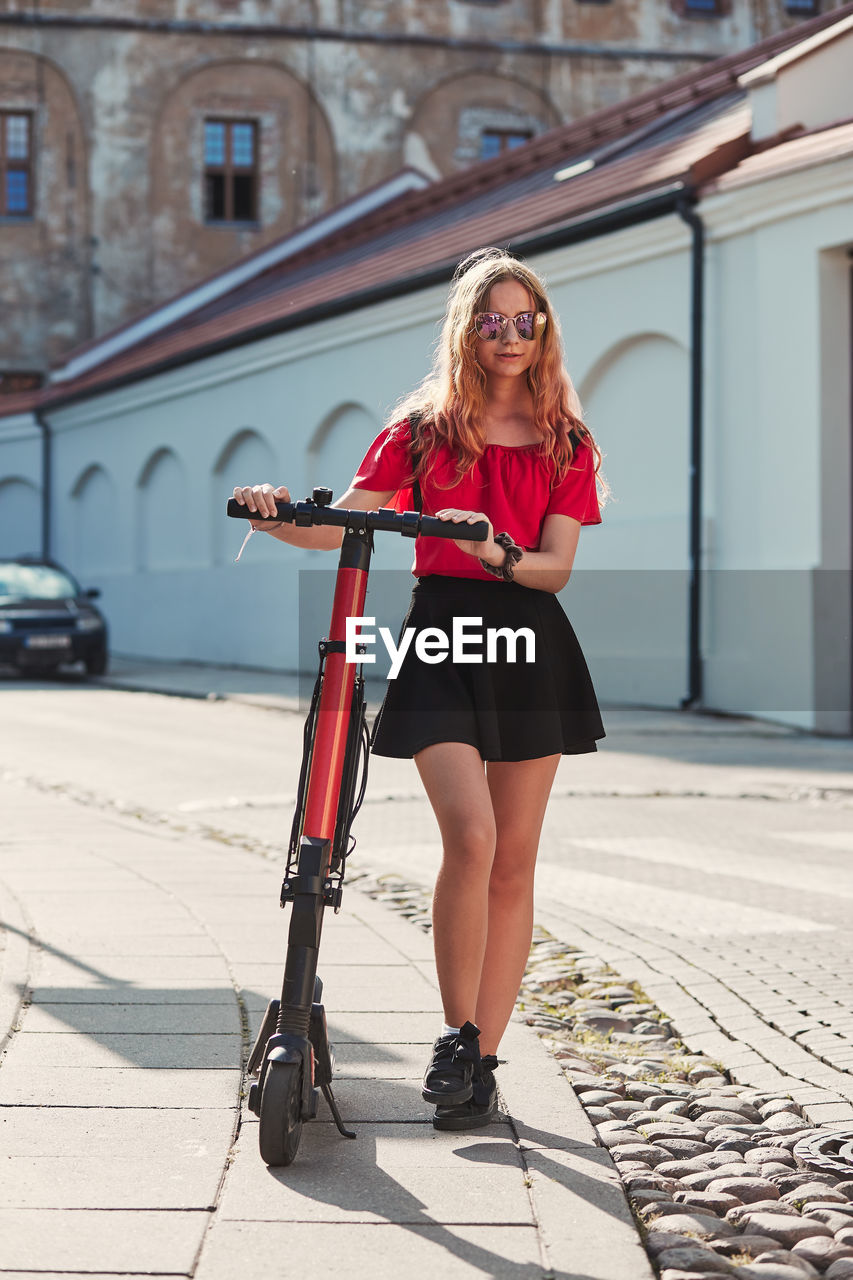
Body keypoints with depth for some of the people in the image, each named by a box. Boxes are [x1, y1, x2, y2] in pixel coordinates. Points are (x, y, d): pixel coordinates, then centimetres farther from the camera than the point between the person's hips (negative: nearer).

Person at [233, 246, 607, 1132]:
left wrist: (500, 557, -21)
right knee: (471, 837, -20)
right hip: (441, 638, -2)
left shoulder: (567, 445, 10)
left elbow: (557, 565, 0)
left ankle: (482, 1059, 12)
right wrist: (280, 517, -19)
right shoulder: (423, 428, 8)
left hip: (529, 643, 2)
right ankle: (456, 1037, -4)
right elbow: (342, 525, 1)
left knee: (514, 863, 3)